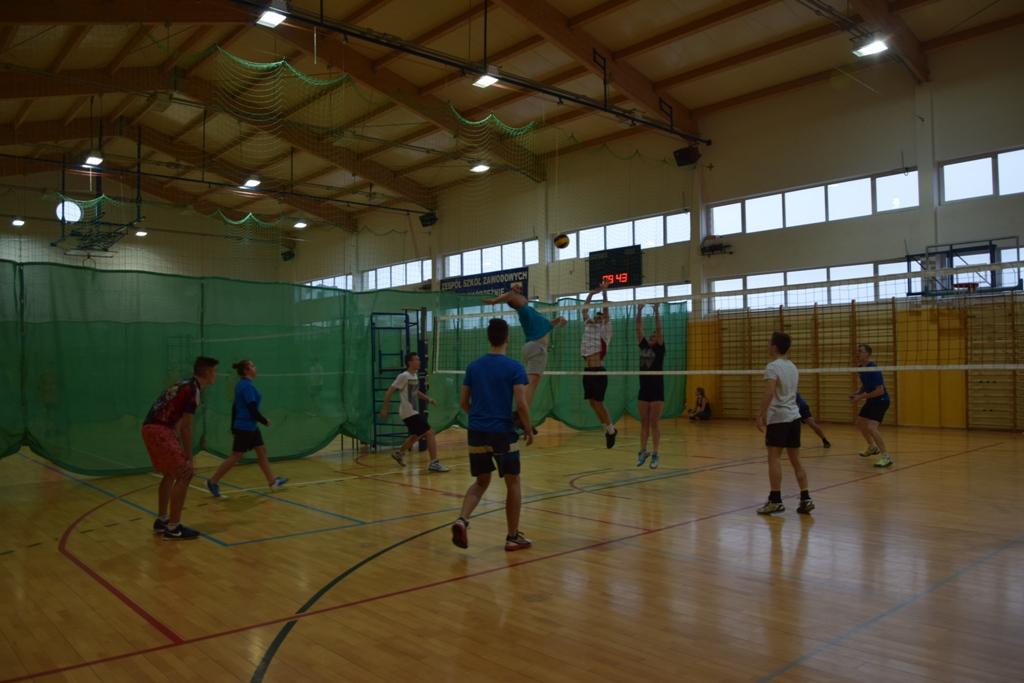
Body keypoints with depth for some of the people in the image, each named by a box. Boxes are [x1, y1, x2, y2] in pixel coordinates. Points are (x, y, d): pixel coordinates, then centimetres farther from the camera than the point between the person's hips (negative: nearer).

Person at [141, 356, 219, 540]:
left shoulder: (186, 385, 17)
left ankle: (161, 521, 32)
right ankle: (173, 528, -3)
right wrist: (189, 458, -10)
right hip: (158, 430, -10)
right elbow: (185, 427, -14)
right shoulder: (193, 390, -12)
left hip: (152, 428, 10)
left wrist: (182, 452, 19)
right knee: (184, 474, -7)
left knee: (170, 474, 22)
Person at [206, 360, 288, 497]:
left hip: (251, 427, 10)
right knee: (235, 456, -1)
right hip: (245, 427, -10)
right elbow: (252, 409, -22)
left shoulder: (242, 385, 10)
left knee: (262, 451, 11)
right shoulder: (247, 386, -19)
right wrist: (265, 421, -9)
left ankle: (272, 482, 16)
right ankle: (213, 481, 10)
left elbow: (234, 407, 14)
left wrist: (233, 427, 17)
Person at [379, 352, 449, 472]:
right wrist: (384, 408, -17)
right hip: (409, 413, -10)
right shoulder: (404, 376, -17)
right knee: (429, 433, -12)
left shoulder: (415, 375, 9)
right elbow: (390, 391, -16)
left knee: (416, 435, 26)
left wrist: (428, 399, 13)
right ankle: (434, 463, -9)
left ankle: (399, 453, 44)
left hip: (413, 411, 10)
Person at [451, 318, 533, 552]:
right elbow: (521, 404, -14)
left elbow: (463, 402, 10)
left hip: (477, 433, 4)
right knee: (513, 483, 11)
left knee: (481, 481, 17)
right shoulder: (514, 367, -8)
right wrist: (529, 430, 1)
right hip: (502, 433, -4)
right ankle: (513, 536, 17)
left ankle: (462, 520, -6)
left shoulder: (473, 366, 6)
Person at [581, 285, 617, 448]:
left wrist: (605, 293, -11)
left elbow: (606, 310, -7)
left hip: (599, 371, -6)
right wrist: (591, 294, 10)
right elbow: (585, 310, 15)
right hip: (588, 371, 6)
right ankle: (608, 429, 20)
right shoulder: (588, 326, 17)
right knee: (593, 404, 8)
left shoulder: (605, 330, 2)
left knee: (598, 404, -5)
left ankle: (611, 430, 11)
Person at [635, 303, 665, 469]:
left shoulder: (660, 348, -2)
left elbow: (659, 329, -12)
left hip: (657, 390, -5)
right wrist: (639, 311, 0)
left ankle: (655, 454, 3)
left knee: (654, 423, -2)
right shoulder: (643, 346, 10)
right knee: (644, 423, 10)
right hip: (643, 390, 5)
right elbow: (639, 329, 6)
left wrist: (656, 311, -16)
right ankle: (643, 451, 18)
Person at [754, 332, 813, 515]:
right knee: (795, 459, 9)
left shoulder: (773, 366, -10)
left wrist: (761, 415, -21)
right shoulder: (793, 367, 15)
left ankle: (775, 500, -7)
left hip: (778, 418, -8)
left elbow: (769, 393, -22)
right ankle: (805, 498, 8)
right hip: (794, 416, 8)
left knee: (774, 458, -6)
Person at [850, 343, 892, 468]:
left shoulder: (873, 369, -24)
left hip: (881, 400, -10)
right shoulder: (861, 368, 3)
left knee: (871, 427, -25)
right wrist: (857, 393, 1)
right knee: (860, 424, 22)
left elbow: (880, 391, -27)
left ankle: (886, 456, -21)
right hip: (871, 401, 10)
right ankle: (872, 447, 44)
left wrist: (861, 397, -24)